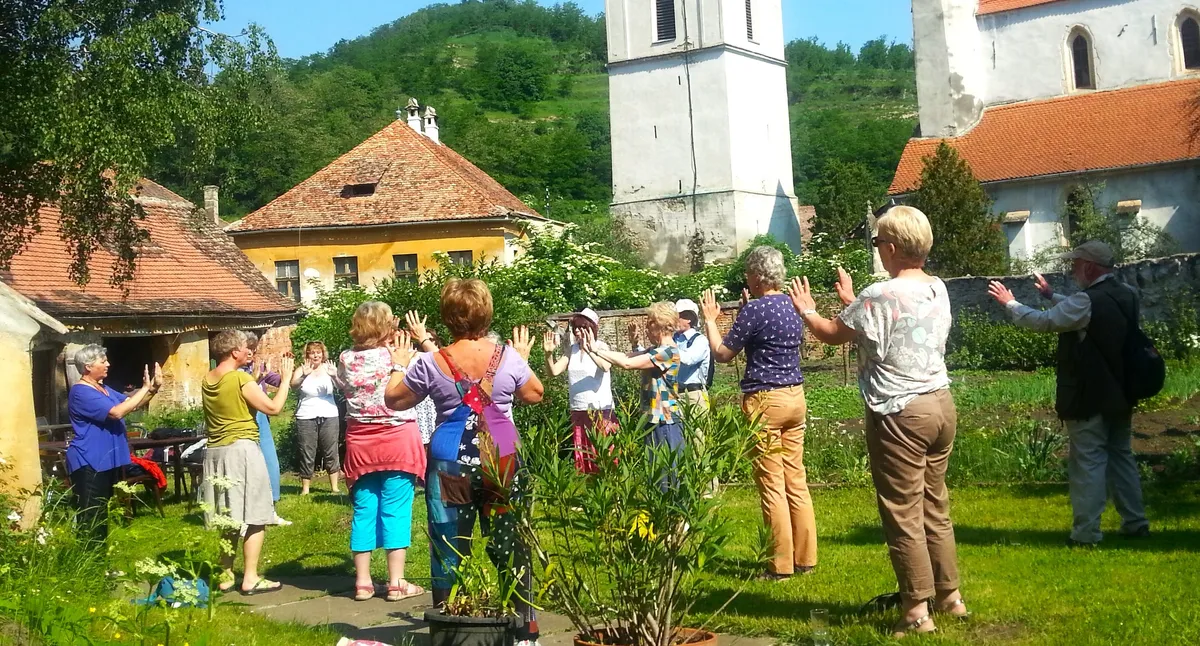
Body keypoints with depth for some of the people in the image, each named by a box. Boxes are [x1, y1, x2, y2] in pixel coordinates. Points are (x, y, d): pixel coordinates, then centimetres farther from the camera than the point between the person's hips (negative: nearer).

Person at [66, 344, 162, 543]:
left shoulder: (104, 389, 14)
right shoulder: (81, 393, -18)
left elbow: (131, 404, 17)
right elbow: (117, 412, -26)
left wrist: (153, 388, 1)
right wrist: (145, 388, -22)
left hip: (108, 461, 10)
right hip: (89, 463, -10)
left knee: (103, 513, 16)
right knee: (91, 517, -8)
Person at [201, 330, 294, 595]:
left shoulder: (207, 380, 8)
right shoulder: (241, 379, -13)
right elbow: (273, 407, -12)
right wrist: (285, 379, 0)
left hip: (215, 452, 8)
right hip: (242, 450, -8)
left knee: (231, 517, 16)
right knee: (253, 516, -2)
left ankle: (226, 575, 19)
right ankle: (250, 578, -3)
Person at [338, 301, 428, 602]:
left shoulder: (346, 359, -1)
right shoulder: (396, 357, -12)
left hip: (360, 443, 4)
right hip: (398, 440, -4)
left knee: (364, 510, 9)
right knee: (396, 510, 1)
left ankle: (362, 582, 13)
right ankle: (396, 582, 4)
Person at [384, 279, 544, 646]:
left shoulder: (430, 364, -6)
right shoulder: (508, 358, -4)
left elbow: (394, 401, 8)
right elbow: (534, 395, 13)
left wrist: (399, 366, 25)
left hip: (451, 466, -1)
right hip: (501, 461, 1)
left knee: (449, 550, 8)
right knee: (511, 547, 11)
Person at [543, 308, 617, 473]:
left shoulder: (601, 346, -6)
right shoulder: (572, 349, 9)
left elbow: (606, 366, -26)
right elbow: (554, 371, 3)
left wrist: (589, 349, -39)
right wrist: (549, 353, -14)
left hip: (600, 410, -5)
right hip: (578, 411, 5)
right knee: (581, 457, 9)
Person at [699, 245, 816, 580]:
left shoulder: (755, 309, -14)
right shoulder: (793, 306, 8)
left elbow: (723, 354, -8)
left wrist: (710, 320, 5)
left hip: (764, 401, -7)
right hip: (795, 397, 7)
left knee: (772, 485, -1)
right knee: (796, 480, 11)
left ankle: (781, 564, 2)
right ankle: (805, 558, 16)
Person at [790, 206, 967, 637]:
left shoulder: (879, 297, -16)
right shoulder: (938, 290, 8)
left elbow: (833, 334, -2)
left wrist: (808, 312, 18)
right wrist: (851, 302, 37)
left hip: (900, 415, -8)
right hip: (941, 405, 8)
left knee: (903, 515, -1)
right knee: (935, 508, 18)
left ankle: (917, 610, 1)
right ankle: (949, 595, 26)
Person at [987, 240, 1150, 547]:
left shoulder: (1088, 301, -21)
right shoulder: (1126, 295, 6)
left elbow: (1043, 321, -16)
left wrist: (1010, 303, -3)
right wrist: (1051, 295, 25)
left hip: (1089, 398, -8)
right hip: (1120, 395, 8)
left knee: (1088, 462, -3)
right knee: (1121, 455, 18)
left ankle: (1086, 533, 0)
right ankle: (1135, 523, 22)